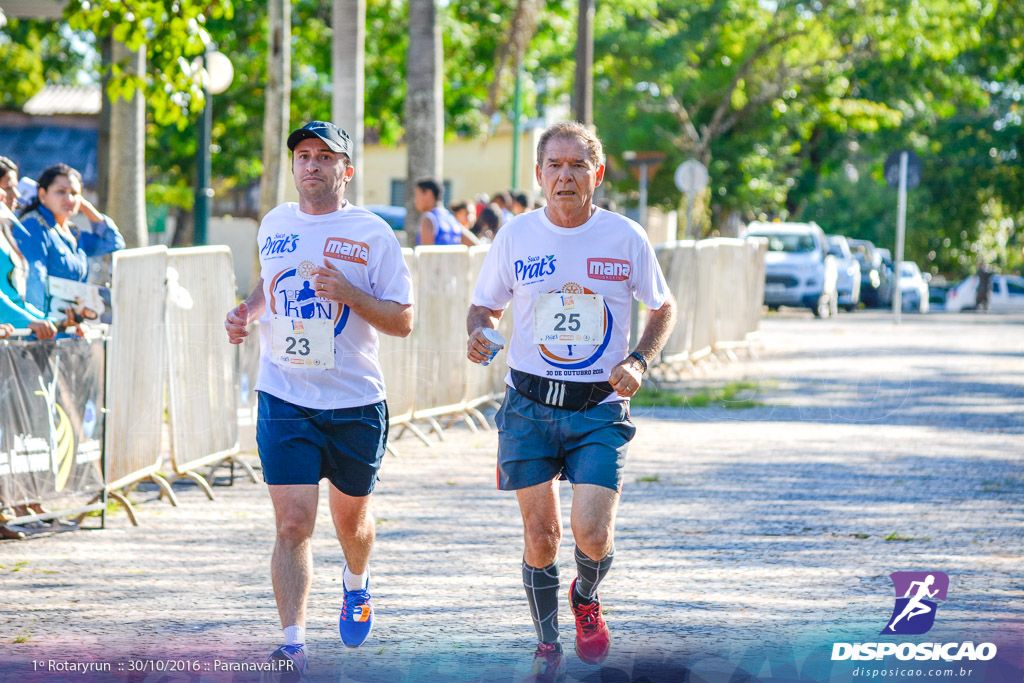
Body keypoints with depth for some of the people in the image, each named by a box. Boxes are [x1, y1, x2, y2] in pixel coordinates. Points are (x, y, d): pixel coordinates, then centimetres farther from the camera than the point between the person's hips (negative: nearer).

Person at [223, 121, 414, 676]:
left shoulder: (372, 234, -6)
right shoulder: (274, 225, 6)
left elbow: (403, 321, -6)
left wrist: (349, 294, -21)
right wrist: (247, 312, 7)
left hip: (356, 402, -1)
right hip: (284, 400, 1)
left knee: (351, 519, 16)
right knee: (293, 524, -11)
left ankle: (357, 584, 49)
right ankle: (294, 643, -14)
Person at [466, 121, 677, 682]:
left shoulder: (625, 238, -3)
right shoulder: (516, 237, -1)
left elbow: (663, 308, 12)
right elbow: (484, 306, 12)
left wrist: (638, 361, -5)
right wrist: (478, 334, -11)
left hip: (599, 409, -1)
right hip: (529, 407, 1)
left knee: (591, 534, -14)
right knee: (540, 534, 3)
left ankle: (586, 598, 22)